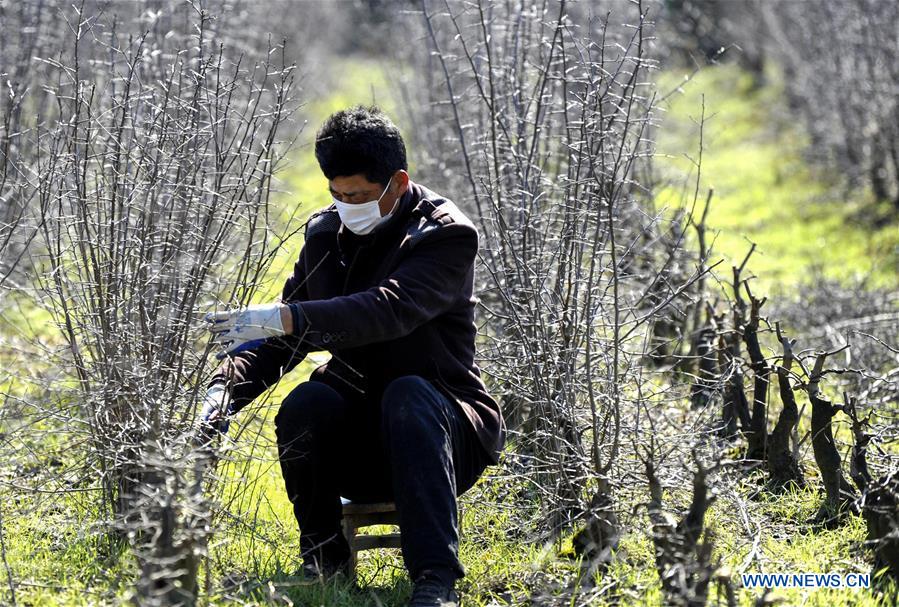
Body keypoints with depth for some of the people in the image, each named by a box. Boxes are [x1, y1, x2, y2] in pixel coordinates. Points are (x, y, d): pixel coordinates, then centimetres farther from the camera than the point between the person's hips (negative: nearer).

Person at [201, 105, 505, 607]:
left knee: (408, 394, -37)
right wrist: (228, 386, -14)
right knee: (305, 403, -28)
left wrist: (286, 318, -43)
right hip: (355, 443, 4)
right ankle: (324, 560, -11)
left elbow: (391, 309, -33)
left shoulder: (447, 236, -13)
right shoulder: (327, 235, 6)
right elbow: (281, 337, 7)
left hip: (440, 433, -4)